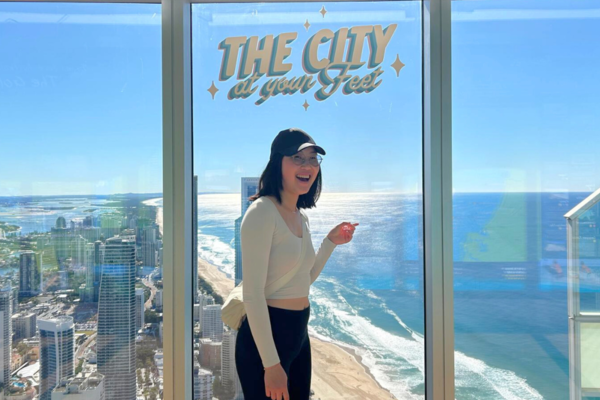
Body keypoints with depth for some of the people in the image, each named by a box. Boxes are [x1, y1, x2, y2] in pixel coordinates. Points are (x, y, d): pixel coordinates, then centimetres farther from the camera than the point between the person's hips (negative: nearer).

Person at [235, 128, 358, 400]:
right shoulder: (262, 211, -17)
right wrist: (271, 364, -21)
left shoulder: (302, 217, 9)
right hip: (265, 337, -8)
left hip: (299, 333, 9)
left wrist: (331, 242, 13)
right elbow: (252, 294, -21)